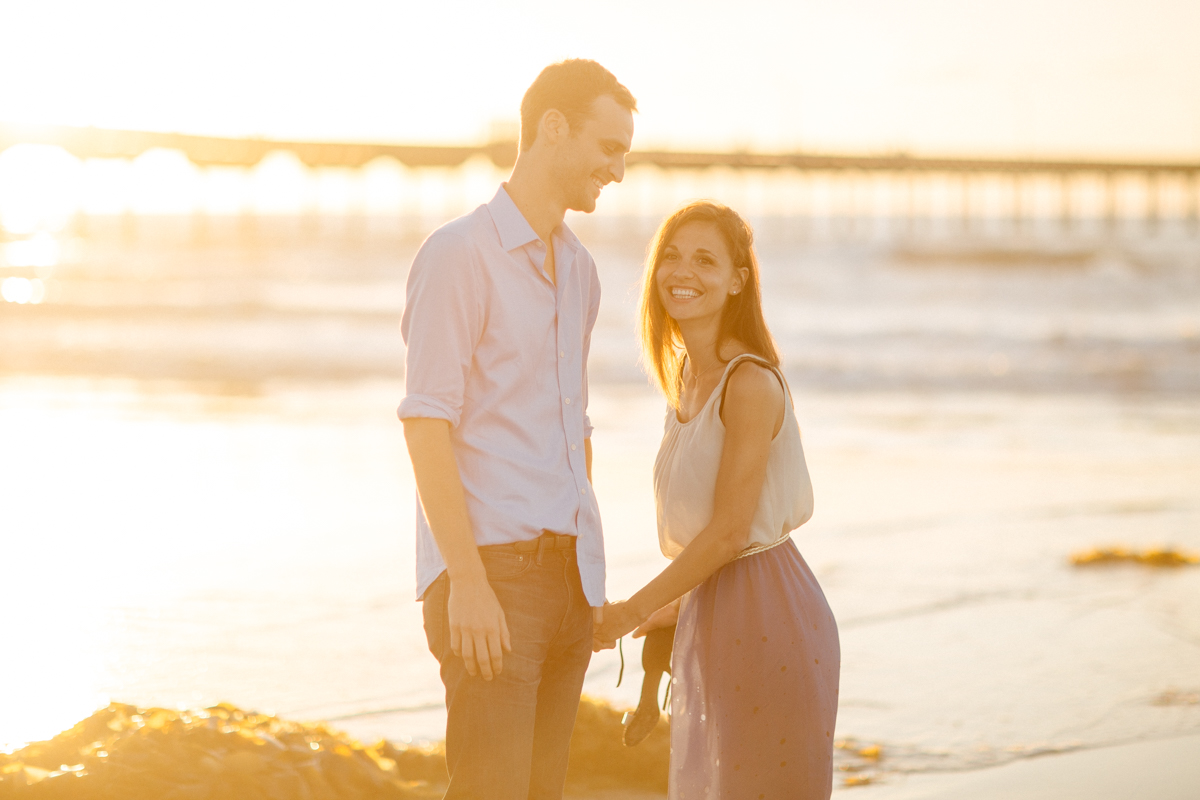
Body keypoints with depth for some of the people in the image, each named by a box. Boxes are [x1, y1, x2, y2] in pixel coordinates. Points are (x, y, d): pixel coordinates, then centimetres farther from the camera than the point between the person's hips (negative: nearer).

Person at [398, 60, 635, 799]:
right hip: (490, 573, -8)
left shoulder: (578, 269, 17)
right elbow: (426, 426, -15)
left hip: (564, 573, 8)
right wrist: (467, 580, -21)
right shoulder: (459, 254, -9)